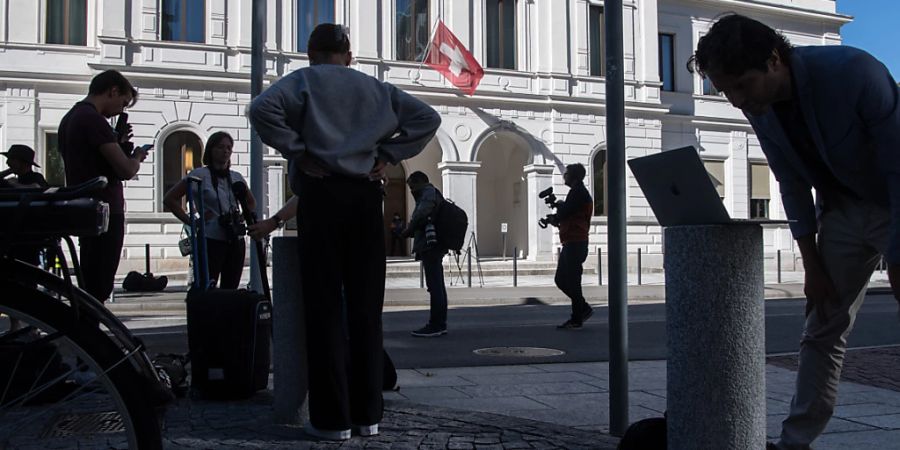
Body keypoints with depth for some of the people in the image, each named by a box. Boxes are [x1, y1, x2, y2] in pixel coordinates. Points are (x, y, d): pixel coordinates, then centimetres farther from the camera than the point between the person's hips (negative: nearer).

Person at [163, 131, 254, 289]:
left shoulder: (236, 177, 11)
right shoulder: (200, 175, -4)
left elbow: (251, 202, 27)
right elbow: (169, 199, -4)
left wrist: (244, 218, 9)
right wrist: (190, 221, -9)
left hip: (236, 241, 5)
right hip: (211, 241, -5)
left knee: (231, 290, 7)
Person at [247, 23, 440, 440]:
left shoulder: (305, 80, 6)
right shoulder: (376, 88, 17)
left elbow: (262, 109, -13)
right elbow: (428, 118, 11)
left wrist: (297, 152, -5)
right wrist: (388, 155, 8)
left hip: (322, 195, -3)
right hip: (366, 196, 3)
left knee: (325, 308, 0)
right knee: (366, 308, 6)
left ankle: (332, 418, 1)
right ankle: (367, 414, 10)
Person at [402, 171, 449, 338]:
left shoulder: (429, 192, -5)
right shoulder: (434, 194, 26)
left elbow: (423, 213, -23)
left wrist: (409, 229, -10)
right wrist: (412, 231, 10)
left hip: (430, 245, -11)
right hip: (435, 246, 11)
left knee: (434, 286, -11)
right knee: (438, 286, 12)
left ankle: (435, 325, -11)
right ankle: (440, 324, 18)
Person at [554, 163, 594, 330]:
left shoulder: (578, 192, -11)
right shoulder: (579, 192, 21)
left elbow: (563, 214, -16)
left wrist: (559, 205, 3)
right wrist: (560, 207, 7)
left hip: (575, 244, -10)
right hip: (572, 243, 10)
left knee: (572, 282, -6)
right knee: (560, 279, 13)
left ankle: (576, 319, 0)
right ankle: (584, 309, 18)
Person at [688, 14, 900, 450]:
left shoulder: (855, 72, -30)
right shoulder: (757, 104, -13)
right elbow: (793, 184, -2)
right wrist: (812, 262, -2)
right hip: (841, 209, 5)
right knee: (822, 329, 5)